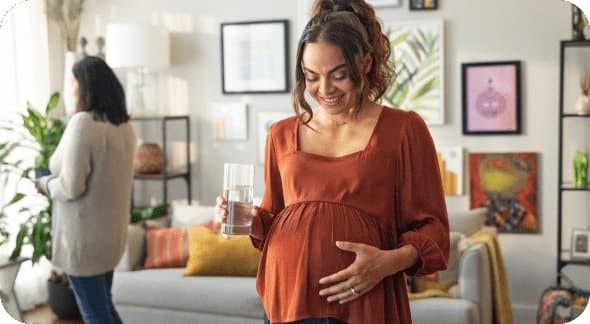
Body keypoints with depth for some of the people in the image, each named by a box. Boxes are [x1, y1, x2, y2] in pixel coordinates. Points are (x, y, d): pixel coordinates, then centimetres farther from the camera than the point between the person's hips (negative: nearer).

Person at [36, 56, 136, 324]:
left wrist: (45, 184, -2)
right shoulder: (123, 125, 4)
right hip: (111, 231, 8)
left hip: (84, 235, -7)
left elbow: (71, 187, -21)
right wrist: (56, 179, 20)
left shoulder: (83, 122, -20)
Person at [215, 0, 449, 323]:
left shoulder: (404, 129, -2)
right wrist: (248, 220, -3)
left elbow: (430, 227, -1)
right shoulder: (281, 134, 8)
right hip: (286, 295, 3)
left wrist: (390, 261, -18)